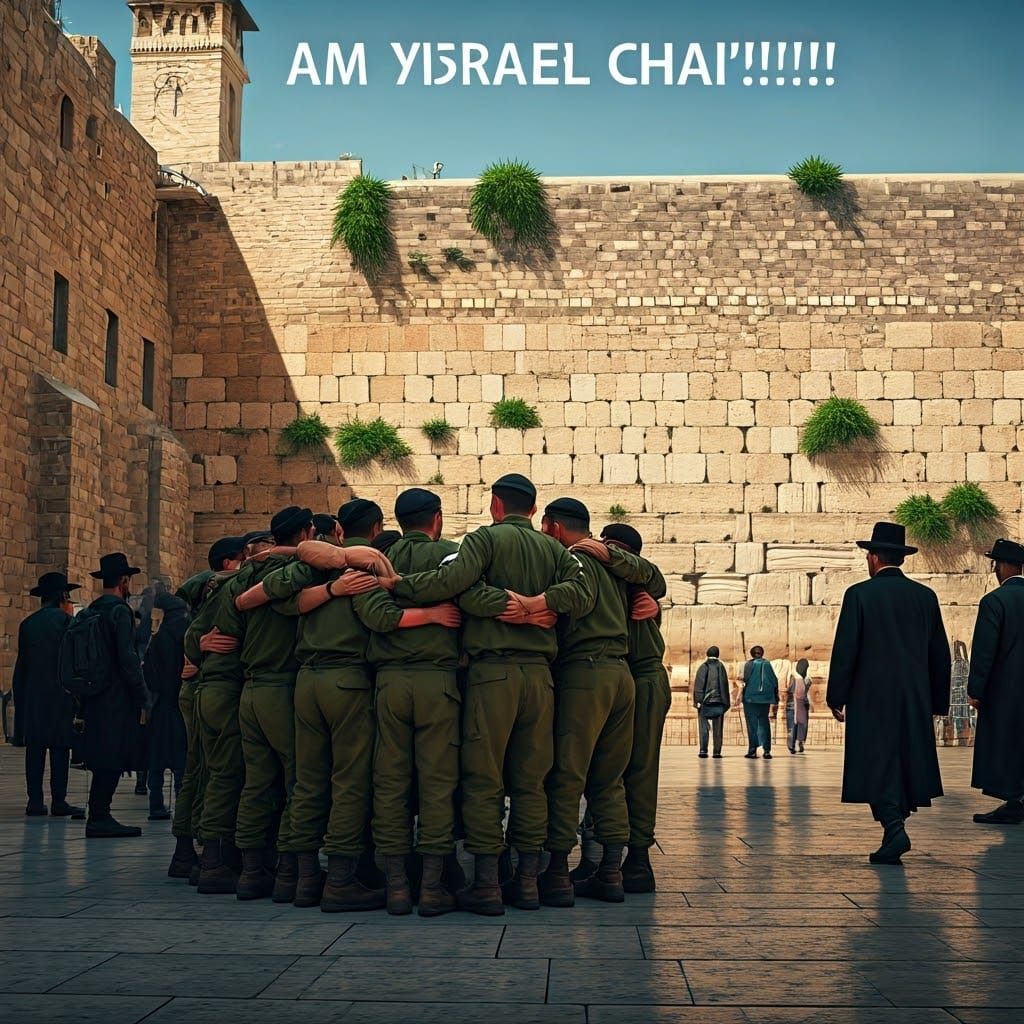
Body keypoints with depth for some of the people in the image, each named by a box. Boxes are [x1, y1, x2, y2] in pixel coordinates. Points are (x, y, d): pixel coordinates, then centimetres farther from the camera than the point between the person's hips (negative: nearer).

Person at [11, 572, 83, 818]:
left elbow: (21, 664, 13)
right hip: (60, 694, -5)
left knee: (35, 747, 5)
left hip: (32, 695, 5)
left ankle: (35, 800, 3)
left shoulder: (28, 623, 11)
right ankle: (58, 802, -4)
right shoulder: (64, 620, -6)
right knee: (59, 747, -3)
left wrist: (20, 695, 15)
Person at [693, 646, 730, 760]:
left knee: (704, 728, 2)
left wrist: (697, 700, -6)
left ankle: (703, 750, -7)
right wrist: (726, 702, 6)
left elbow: (698, 685, -6)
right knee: (717, 728, 6)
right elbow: (725, 685, 3)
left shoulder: (703, 667, -1)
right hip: (718, 702, 1)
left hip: (705, 702, -1)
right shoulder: (721, 667, 2)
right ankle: (717, 751, 3)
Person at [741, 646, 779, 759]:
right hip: (765, 699, 3)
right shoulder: (768, 664, 9)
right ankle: (766, 750, -1)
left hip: (751, 698, -3)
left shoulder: (749, 664, 0)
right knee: (764, 723, 8)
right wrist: (775, 701, 12)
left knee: (752, 724, 1)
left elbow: (745, 680, -13)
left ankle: (752, 750, -3)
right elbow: (775, 682, 8)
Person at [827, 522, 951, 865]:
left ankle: (894, 828, -19)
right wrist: (938, 702, 17)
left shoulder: (860, 594, -6)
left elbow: (845, 650, -9)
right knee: (907, 761, 11)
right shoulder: (925, 596, 7)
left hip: (871, 699, -4)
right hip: (915, 701, 4)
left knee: (876, 767, -3)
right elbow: (941, 655, 10)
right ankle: (894, 831, 16)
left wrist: (836, 698, -1)